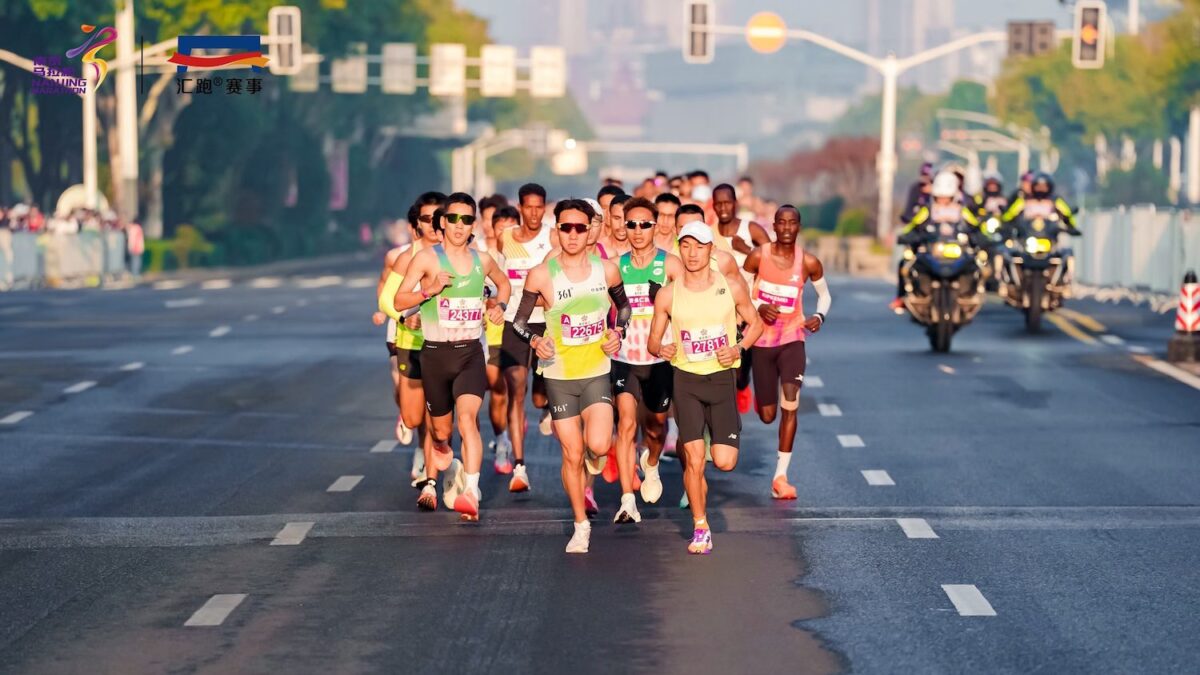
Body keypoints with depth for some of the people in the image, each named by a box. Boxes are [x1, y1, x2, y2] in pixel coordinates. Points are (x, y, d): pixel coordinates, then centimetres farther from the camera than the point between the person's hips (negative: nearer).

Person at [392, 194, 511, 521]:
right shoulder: (426, 258, -3)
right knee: (441, 431, 11)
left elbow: (503, 283, 29)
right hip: (435, 355, -1)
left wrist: (500, 305, 10)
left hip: (470, 353, 1)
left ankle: (471, 492, -35)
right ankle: (432, 481, 42)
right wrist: (430, 290, -22)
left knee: (467, 417, -24)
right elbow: (399, 300, -5)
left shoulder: (482, 260, 7)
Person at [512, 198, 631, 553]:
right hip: (559, 374, -1)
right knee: (572, 455, 2)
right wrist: (535, 340, -20)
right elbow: (520, 321, 0)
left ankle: (592, 453, 21)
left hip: (597, 372, 1)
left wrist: (618, 332, -1)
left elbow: (623, 305, 17)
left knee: (598, 445, -18)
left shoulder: (606, 270, -3)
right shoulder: (541, 275, -9)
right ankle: (581, 526, 20)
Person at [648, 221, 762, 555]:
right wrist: (662, 349, -17)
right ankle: (700, 528, 9)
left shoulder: (731, 289, -3)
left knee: (725, 462, -7)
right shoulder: (667, 295, -2)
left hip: (722, 378, 0)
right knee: (694, 461, -8)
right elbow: (653, 340, 7)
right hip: (686, 380, 0)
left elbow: (755, 323, 10)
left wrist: (738, 349, -8)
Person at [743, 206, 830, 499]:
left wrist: (820, 316, -8)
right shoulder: (758, 256, -8)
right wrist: (758, 307, -16)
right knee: (767, 415, 7)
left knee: (790, 404, -18)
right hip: (762, 340, 0)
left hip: (793, 338, 0)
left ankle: (781, 476, -11)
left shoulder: (808, 263, -5)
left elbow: (824, 293, 12)